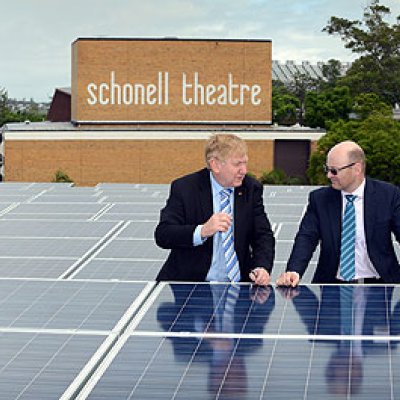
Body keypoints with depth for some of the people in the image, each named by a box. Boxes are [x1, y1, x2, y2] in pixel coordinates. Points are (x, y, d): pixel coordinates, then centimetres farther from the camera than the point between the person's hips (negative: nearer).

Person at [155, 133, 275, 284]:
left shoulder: (251, 188, 6)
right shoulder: (184, 188, -3)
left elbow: (263, 236, 5)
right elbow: (162, 235, -10)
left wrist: (262, 268, -15)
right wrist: (202, 231, -26)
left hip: (237, 286, 2)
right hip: (190, 285, -2)